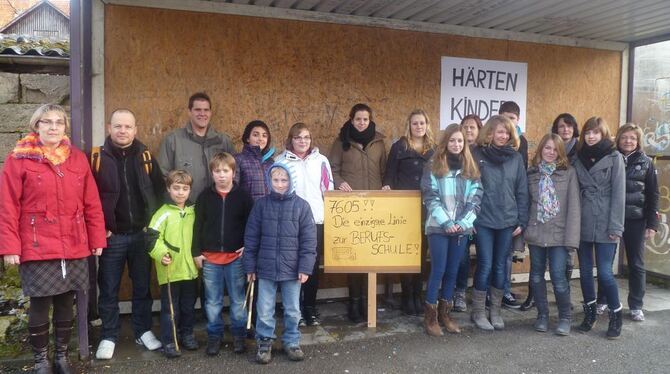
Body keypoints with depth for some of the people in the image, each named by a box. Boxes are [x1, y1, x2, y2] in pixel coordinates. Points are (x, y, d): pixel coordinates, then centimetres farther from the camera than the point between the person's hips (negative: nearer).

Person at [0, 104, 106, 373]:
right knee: (40, 305, 3)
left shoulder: (78, 158, 7)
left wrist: (97, 239, 5)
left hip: (75, 248, 3)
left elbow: (92, 203, 7)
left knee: (66, 303, 11)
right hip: (37, 249, -3)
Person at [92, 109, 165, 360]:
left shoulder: (145, 156, 3)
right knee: (109, 290, 8)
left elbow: (159, 190, 9)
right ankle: (108, 337, 22)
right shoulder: (96, 157, -5)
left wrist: (151, 222, 3)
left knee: (142, 287, 12)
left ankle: (143, 331, 27)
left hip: (141, 234, 2)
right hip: (111, 236, -2)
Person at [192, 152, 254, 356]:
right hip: (210, 258, 1)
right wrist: (196, 252, 0)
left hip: (236, 257, -1)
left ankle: (239, 335, 24)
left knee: (238, 300, 9)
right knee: (212, 301, 11)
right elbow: (197, 226, 3)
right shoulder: (205, 196, 1)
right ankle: (214, 335, 25)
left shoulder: (243, 196, -2)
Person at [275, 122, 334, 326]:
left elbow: (328, 190, 11)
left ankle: (311, 308, 21)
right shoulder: (281, 161, 1)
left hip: (316, 220, 2)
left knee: (313, 265, 8)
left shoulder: (321, 161, 7)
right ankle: (296, 309, 16)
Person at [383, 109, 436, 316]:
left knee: (422, 251, 7)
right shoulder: (399, 147, 1)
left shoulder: (433, 148, 11)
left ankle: (418, 295, 18)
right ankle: (407, 297, 10)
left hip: (426, 207, 3)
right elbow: (389, 174, 2)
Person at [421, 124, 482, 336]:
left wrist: (463, 222, -10)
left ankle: (444, 313, 22)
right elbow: (430, 199, -7)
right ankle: (430, 316, 7)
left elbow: (475, 200, 4)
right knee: (438, 271, -4)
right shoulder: (433, 168, -1)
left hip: (461, 228, 4)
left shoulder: (471, 170, 9)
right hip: (439, 227, -3)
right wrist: (446, 222, -16)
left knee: (452, 271, 9)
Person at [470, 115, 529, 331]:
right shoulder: (477, 155, -2)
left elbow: (522, 192, 8)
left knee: (500, 267, 9)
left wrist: (522, 221, 4)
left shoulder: (516, 158, 7)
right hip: (483, 221, -3)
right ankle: (478, 312, 14)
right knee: (485, 266, -2)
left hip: (507, 222, 3)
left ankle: (495, 311, 23)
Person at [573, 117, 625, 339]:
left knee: (604, 272, -6)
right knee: (585, 271, 8)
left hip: (604, 225, -4)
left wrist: (616, 226, -12)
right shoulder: (578, 158, 10)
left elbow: (618, 193, -6)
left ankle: (616, 316, 14)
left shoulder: (614, 157, -1)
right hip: (583, 223, 4)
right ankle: (590, 313, 23)